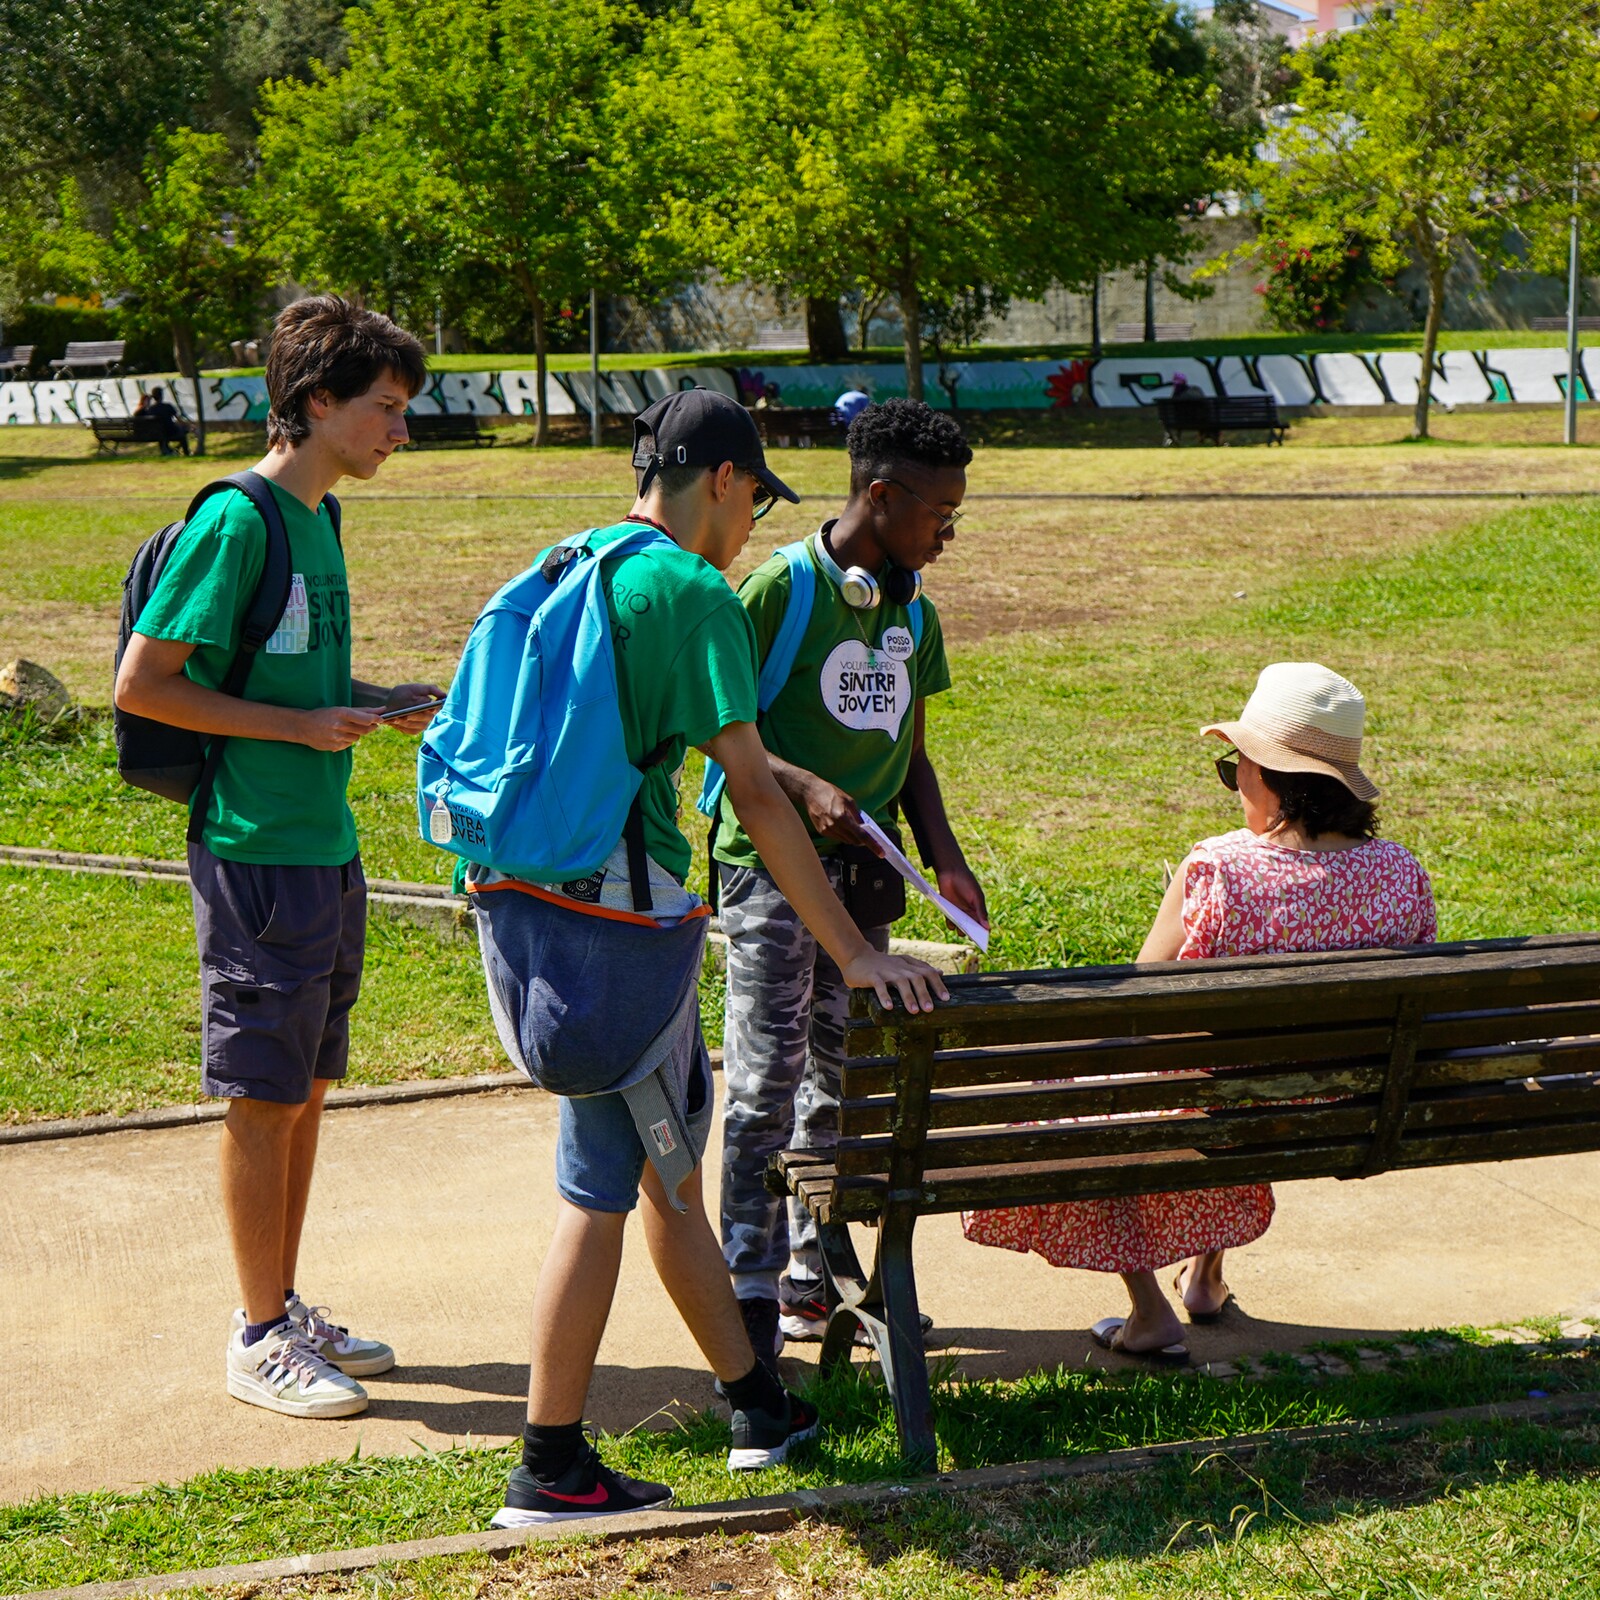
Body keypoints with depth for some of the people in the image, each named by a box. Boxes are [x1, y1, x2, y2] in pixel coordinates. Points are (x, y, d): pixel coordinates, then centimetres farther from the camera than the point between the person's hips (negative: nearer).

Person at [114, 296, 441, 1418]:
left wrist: (368, 700, 7)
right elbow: (142, 684, -16)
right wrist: (302, 725, -16)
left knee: (307, 1092, 14)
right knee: (263, 1102, 0)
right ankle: (260, 1338, 11)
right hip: (257, 854, -9)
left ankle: (286, 1309, 26)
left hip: (327, 851, 9)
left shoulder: (319, 516, 12)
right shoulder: (237, 521, -15)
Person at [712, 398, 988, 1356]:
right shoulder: (780, 588, -9)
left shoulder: (915, 613, 12)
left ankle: (813, 1275, 21)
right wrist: (806, 787, -22)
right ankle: (751, 1291, 0)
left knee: (842, 1079, 10)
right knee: (767, 1080, -6)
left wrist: (947, 856, 8)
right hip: (772, 860, -7)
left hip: (864, 871, 7)